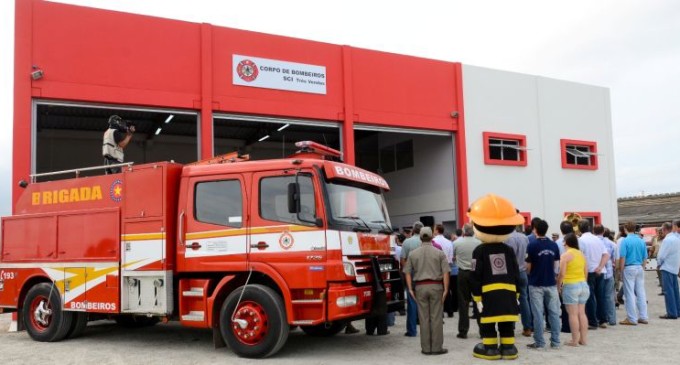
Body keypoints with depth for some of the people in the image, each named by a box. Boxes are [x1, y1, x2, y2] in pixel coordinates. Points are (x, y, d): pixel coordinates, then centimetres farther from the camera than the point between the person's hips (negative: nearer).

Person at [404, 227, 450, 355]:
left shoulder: (413, 254, 4)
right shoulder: (439, 253, -2)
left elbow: (407, 273, 1)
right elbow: (445, 272, -7)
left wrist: (410, 289, 3)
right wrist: (446, 289, -5)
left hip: (420, 287, 2)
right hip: (436, 286, -2)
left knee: (424, 318, 6)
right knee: (436, 318, 3)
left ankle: (426, 348, 11)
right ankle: (437, 347, 6)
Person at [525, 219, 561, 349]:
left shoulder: (532, 246, -11)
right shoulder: (554, 245, 1)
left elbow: (528, 267, -5)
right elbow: (555, 264, 8)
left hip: (536, 284, -4)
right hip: (551, 283, 4)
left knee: (538, 314, 1)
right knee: (554, 312, 8)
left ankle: (539, 342, 4)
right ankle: (555, 342, 11)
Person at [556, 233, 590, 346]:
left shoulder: (565, 255, -10)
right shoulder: (581, 254, 9)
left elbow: (562, 274, -13)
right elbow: (586, 272, 12)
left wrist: (558, 286, -3)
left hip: (570, 286, -6)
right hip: (583, 285, 6)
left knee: (573, 314, -2)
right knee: (582, 313, 11)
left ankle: (575, 340, 1)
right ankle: (584, 339, 15)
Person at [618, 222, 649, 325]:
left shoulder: (625, 241, -10)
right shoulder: (641, 241, 5)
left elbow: (622, 257, -13)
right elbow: (645, 257, 9)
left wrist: (621, 269, -4)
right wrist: (642, 267, 19)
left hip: (629, 268, -5)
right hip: (640, 268, 5)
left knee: (630, 294, 0)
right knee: (641, 293, 11)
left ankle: (632, 319, 2)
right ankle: (643, 317, 15)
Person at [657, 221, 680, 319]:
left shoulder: (667, 239, -19)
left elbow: (661, 255, -17)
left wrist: (659, 263, 2)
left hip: (667, 268, -9)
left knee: (668, 291, -6)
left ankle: (671, 313, -6)